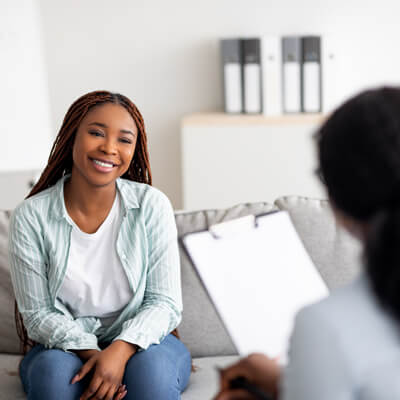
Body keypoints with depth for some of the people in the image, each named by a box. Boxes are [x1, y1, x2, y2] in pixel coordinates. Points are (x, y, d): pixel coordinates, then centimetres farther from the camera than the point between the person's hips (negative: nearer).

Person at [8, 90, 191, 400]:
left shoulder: (151, 206, -7)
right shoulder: (32, 216, -8)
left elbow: (165, 303, -8)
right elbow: (38, 314, -5)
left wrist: (120, 350, -26)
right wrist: (88, 351, -22)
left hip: (139, 342, 0)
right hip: (63, 346, 0)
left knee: (152, 368, -33)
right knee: (54, 371, -33)